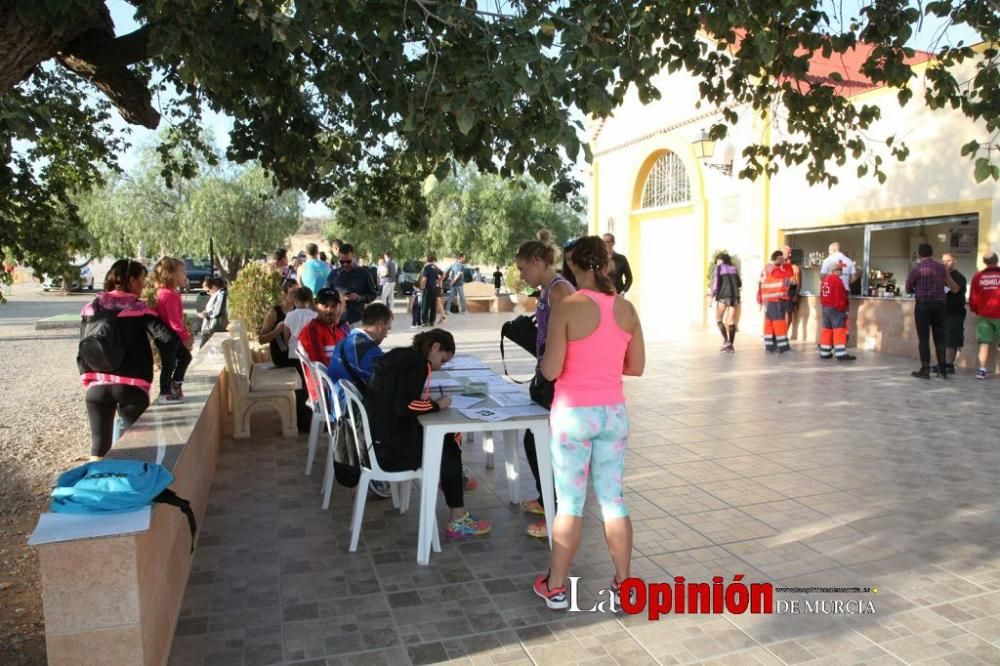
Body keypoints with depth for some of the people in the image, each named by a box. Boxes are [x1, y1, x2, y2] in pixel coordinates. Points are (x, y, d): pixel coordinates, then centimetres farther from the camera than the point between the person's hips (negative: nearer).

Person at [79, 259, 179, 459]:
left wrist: (88, 379, 17)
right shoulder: (139, 310, -5)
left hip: (97, 386, 4)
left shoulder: (91, 309, 8)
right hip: (131, 387, -4)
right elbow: (167, 338, -16)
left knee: (99, 444, 11)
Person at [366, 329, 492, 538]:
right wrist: (436, 405, -11)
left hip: (378, 439, 9)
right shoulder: (415, 363, -16)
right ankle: (458, 521, 13)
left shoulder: (400, 356, 11)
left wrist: (426, 400, 5)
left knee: (445, 440, 18)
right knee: (450, 452, 9)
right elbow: (404, 407, -26)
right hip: (390, 448, -9)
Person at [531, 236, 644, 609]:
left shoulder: (567, 308, -15)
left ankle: (555, 588, 20)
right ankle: (623, 584, 25)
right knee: (613, 499, 14)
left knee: (570, 503, 6)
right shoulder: (626, 309, 0)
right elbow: (636, 367, 7)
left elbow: (550, 370, -16)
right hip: (614, 412, 4)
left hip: (574, 414, -4)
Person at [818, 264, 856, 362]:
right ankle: (841, 353, -13)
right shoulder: (837, 280, -14)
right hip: (836, 309, -9)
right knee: (839, 329, -9)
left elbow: (822, 295, 16)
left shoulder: (825, 280, 13)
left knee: (827, 329, 12)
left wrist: (824, 306, 18)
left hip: (825, 308, 9)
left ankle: (825, 352, 15)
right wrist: (843, 307, -8)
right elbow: (840, 296, -16)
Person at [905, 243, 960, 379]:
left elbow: (908, 289, 2)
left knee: (924, 338, -1)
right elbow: (953, 288, 22)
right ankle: (942, 370, 12)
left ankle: (925, 370, -1)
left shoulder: (916, 269, -8)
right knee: (939, 337, 10)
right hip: (939, 304, 4)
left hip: (923, 305, -4)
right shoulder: (942, 267, 6)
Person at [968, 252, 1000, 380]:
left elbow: (973, 297, 3)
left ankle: (982, 369, -3)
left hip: (984, 315, 2)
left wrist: (976, 310, 19)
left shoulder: (978, 276, 0)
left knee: (984, 343, 5)